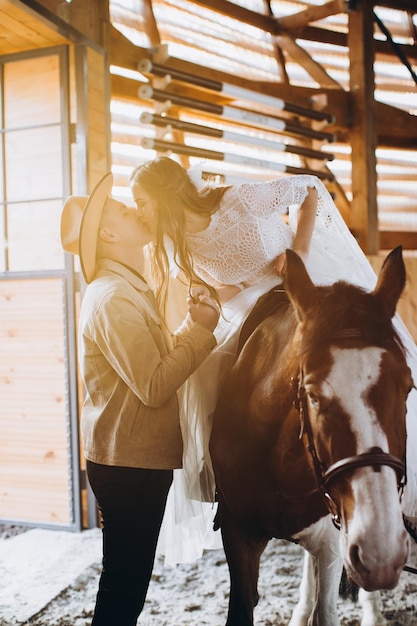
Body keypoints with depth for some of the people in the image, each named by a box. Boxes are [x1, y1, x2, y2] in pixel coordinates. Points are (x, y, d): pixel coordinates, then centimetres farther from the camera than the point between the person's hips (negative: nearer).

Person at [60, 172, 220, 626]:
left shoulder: (127, 291, 15)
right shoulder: (113, 298, -19)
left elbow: (159, 359, 17)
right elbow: (155, 387, -24)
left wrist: (192, 325, 4)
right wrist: (202, 330, -17)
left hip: (136, 458, 10)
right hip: (129, 463, -10)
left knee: (127, 582, 20)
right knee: (123, 589, 2)